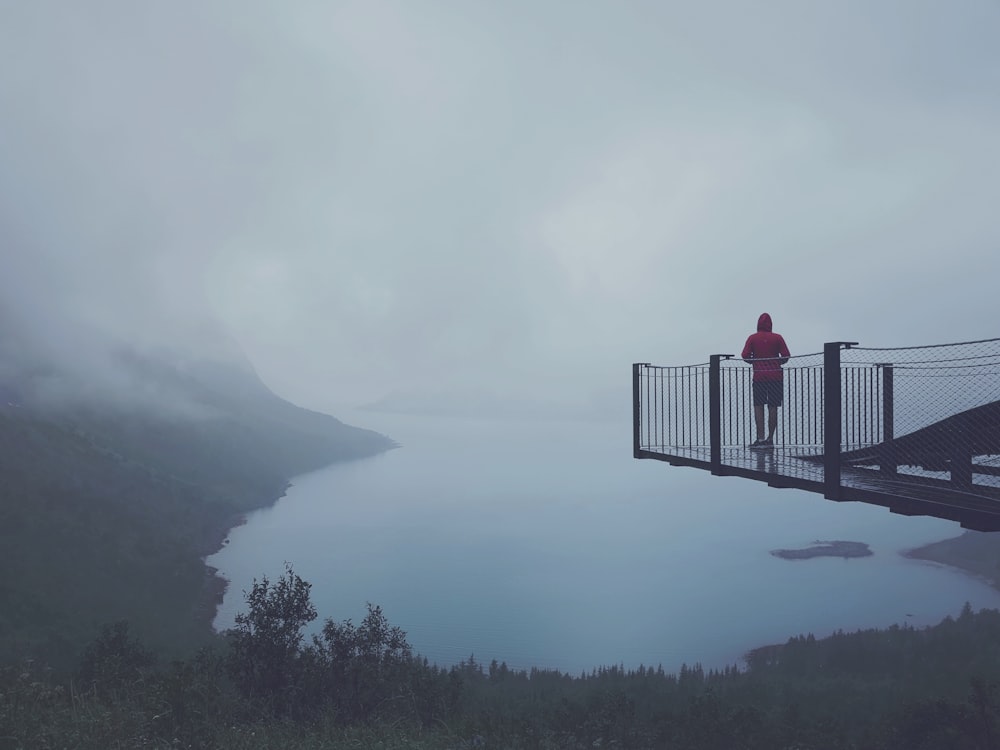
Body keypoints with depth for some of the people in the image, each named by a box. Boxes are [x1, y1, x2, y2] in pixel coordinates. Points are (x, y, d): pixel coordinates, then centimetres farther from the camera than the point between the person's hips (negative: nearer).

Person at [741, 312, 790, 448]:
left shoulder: (752, 338, 1)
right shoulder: (777, 338, 2)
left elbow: (745, 355, -6)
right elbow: (786, 356, -2)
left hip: (759, 376, -1)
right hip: (775, 376, 1)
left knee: (758, 407, 0)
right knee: (772, 407, 3)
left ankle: (760, 438, -8)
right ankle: (770, 438, 4)